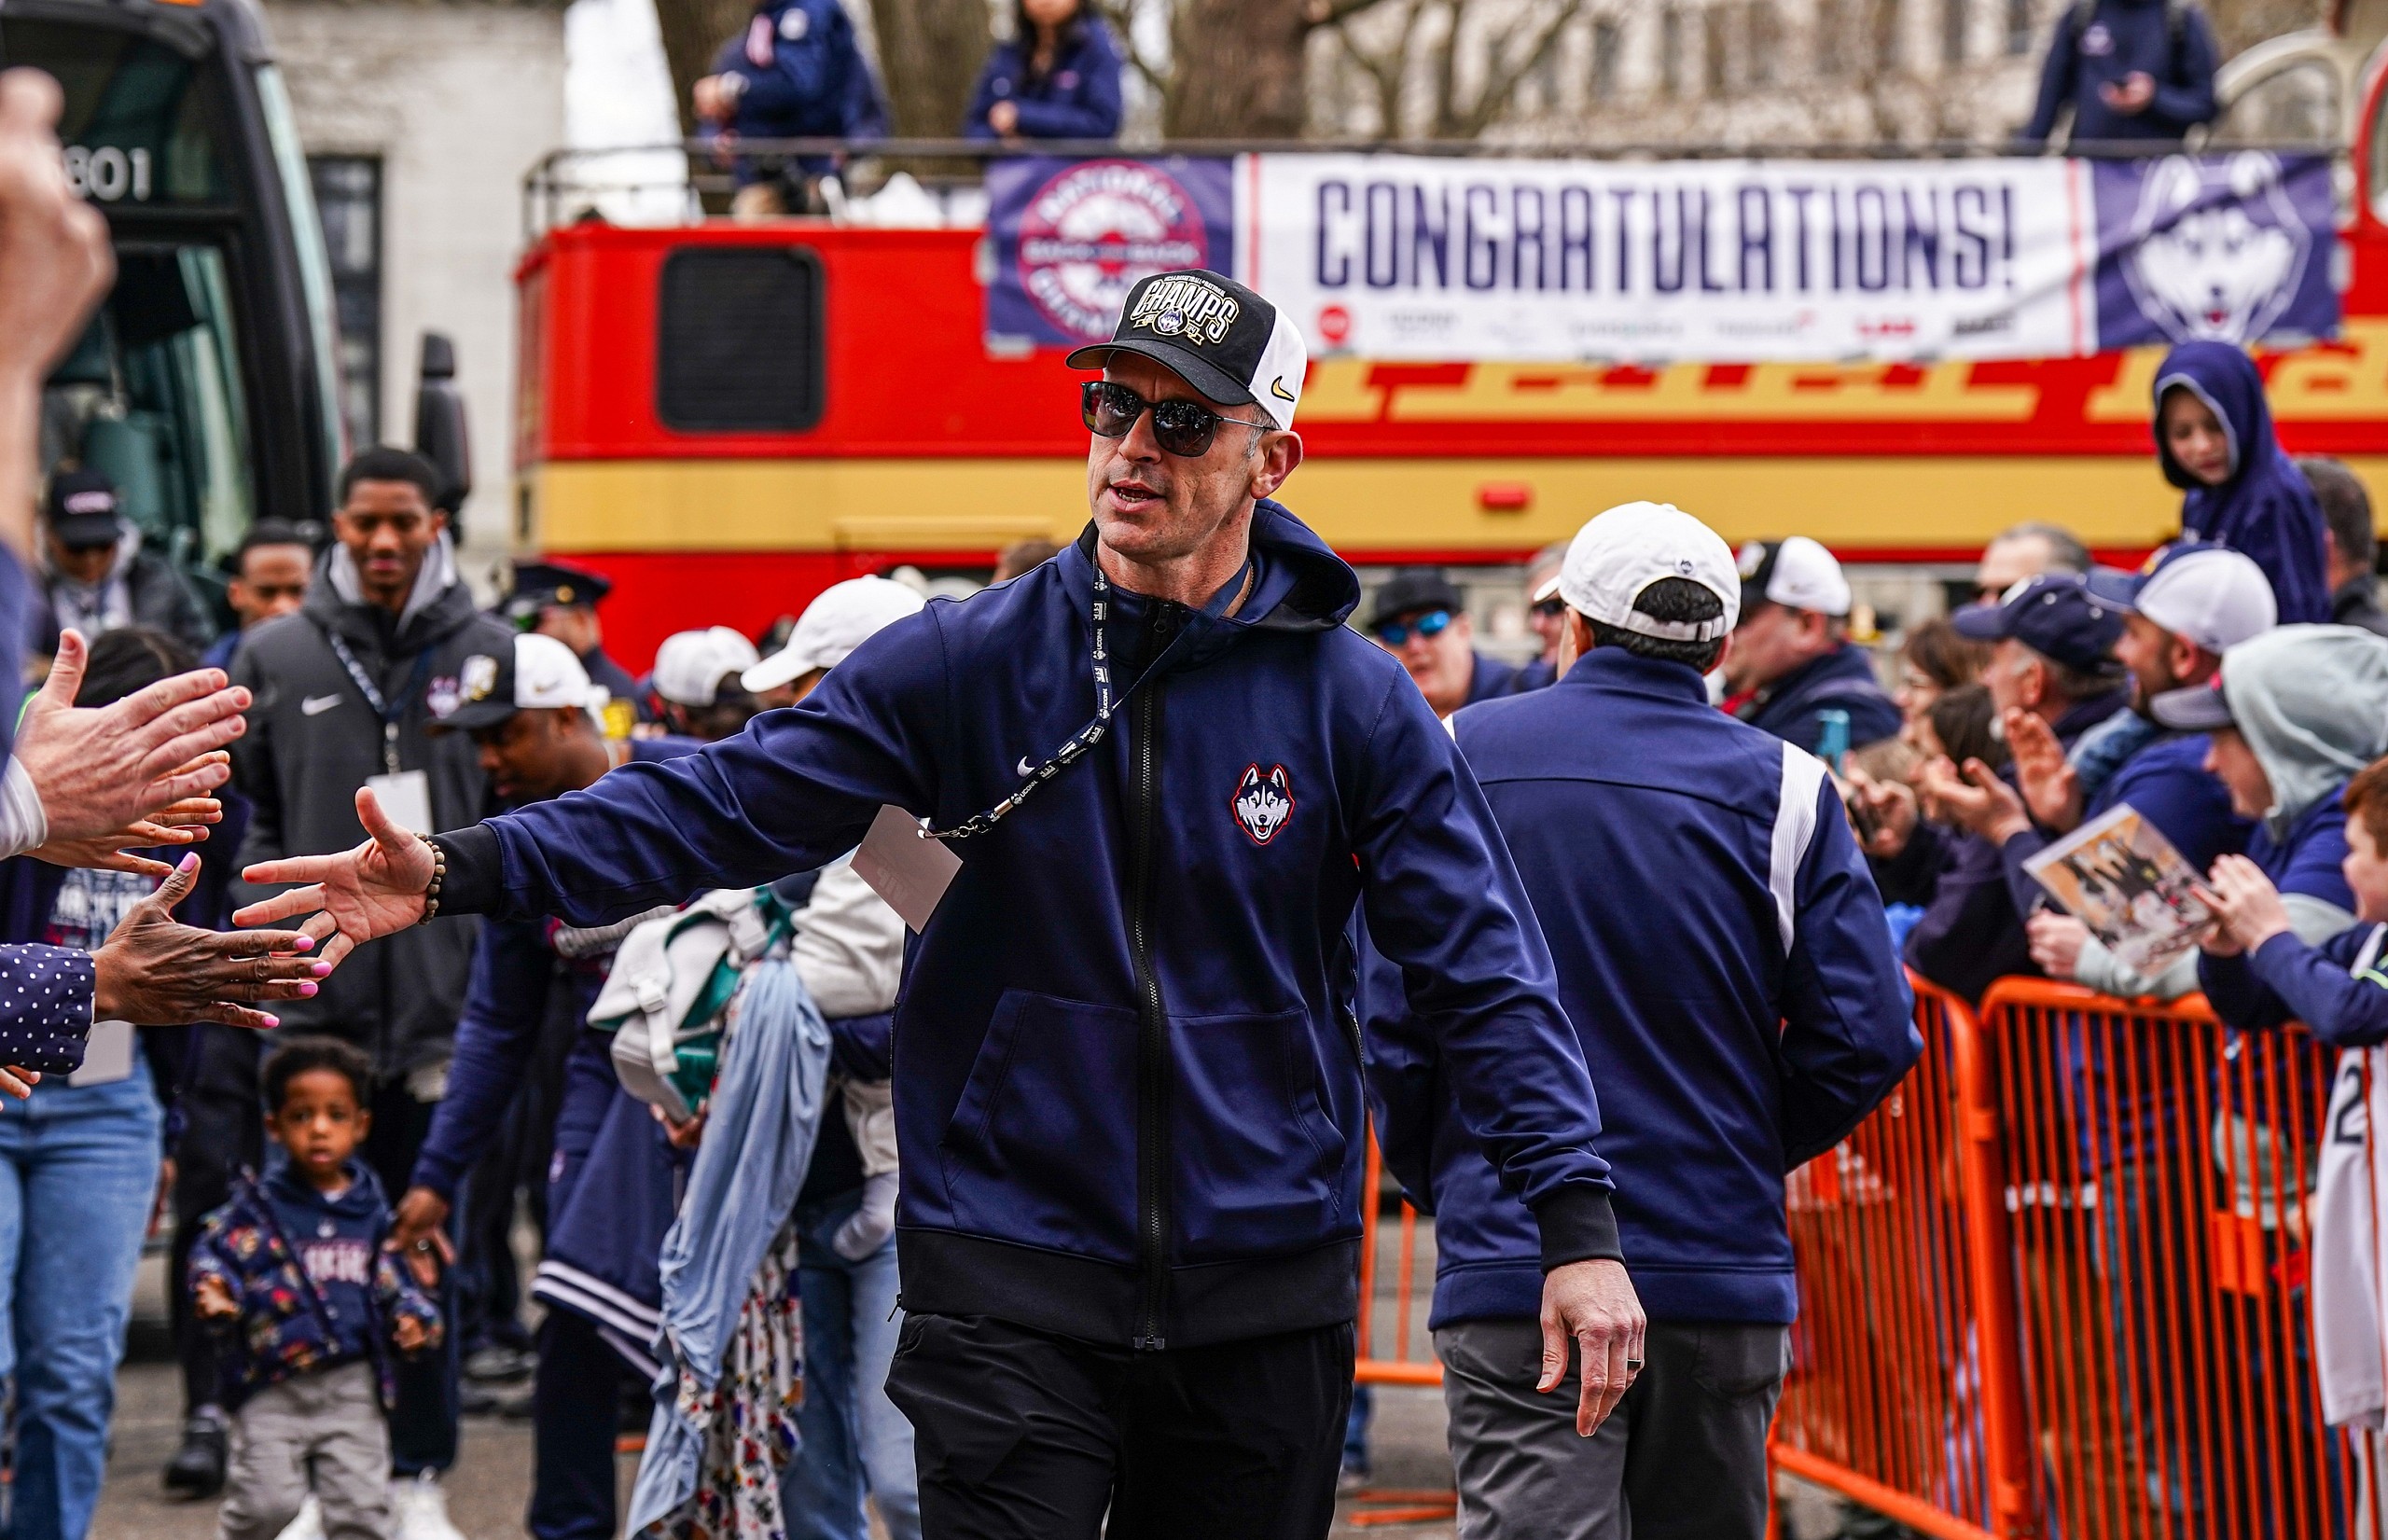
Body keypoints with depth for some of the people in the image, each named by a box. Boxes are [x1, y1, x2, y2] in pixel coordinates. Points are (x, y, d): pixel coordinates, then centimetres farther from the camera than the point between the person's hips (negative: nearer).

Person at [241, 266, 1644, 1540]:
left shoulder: (1356, 704, -1)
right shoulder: (967, 664, -1)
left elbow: (1484, 969, -3)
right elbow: (726, 803, -5)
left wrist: (1578, 1225, -12)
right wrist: (467, 871, -16)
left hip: (1264, 1302, 1)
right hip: (1013, 1287, -1)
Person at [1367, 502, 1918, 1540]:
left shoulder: (1457, 759, 1)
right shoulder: (1783, 788, 1)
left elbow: (1392, 1022, -1)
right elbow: (1868, 1036, -4)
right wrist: (1740, 1150, 12)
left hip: (1512, 1259, -2)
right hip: (1723, 1268, 2)